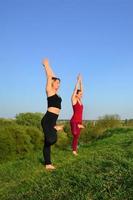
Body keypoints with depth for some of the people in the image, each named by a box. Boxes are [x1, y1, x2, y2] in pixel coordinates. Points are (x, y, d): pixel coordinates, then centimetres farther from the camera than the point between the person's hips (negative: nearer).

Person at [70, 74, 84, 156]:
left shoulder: (80, 100, 13)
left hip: (79, 121, 7)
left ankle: (75, 151, 13)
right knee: (75, 135, -24)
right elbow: (75, 89, -6)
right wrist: (78, 80, -3)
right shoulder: (74, 99, -4)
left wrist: (81, 81, 12)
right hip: (74, 121, -7)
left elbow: (81, 90, 15)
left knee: (77, 137, 8)